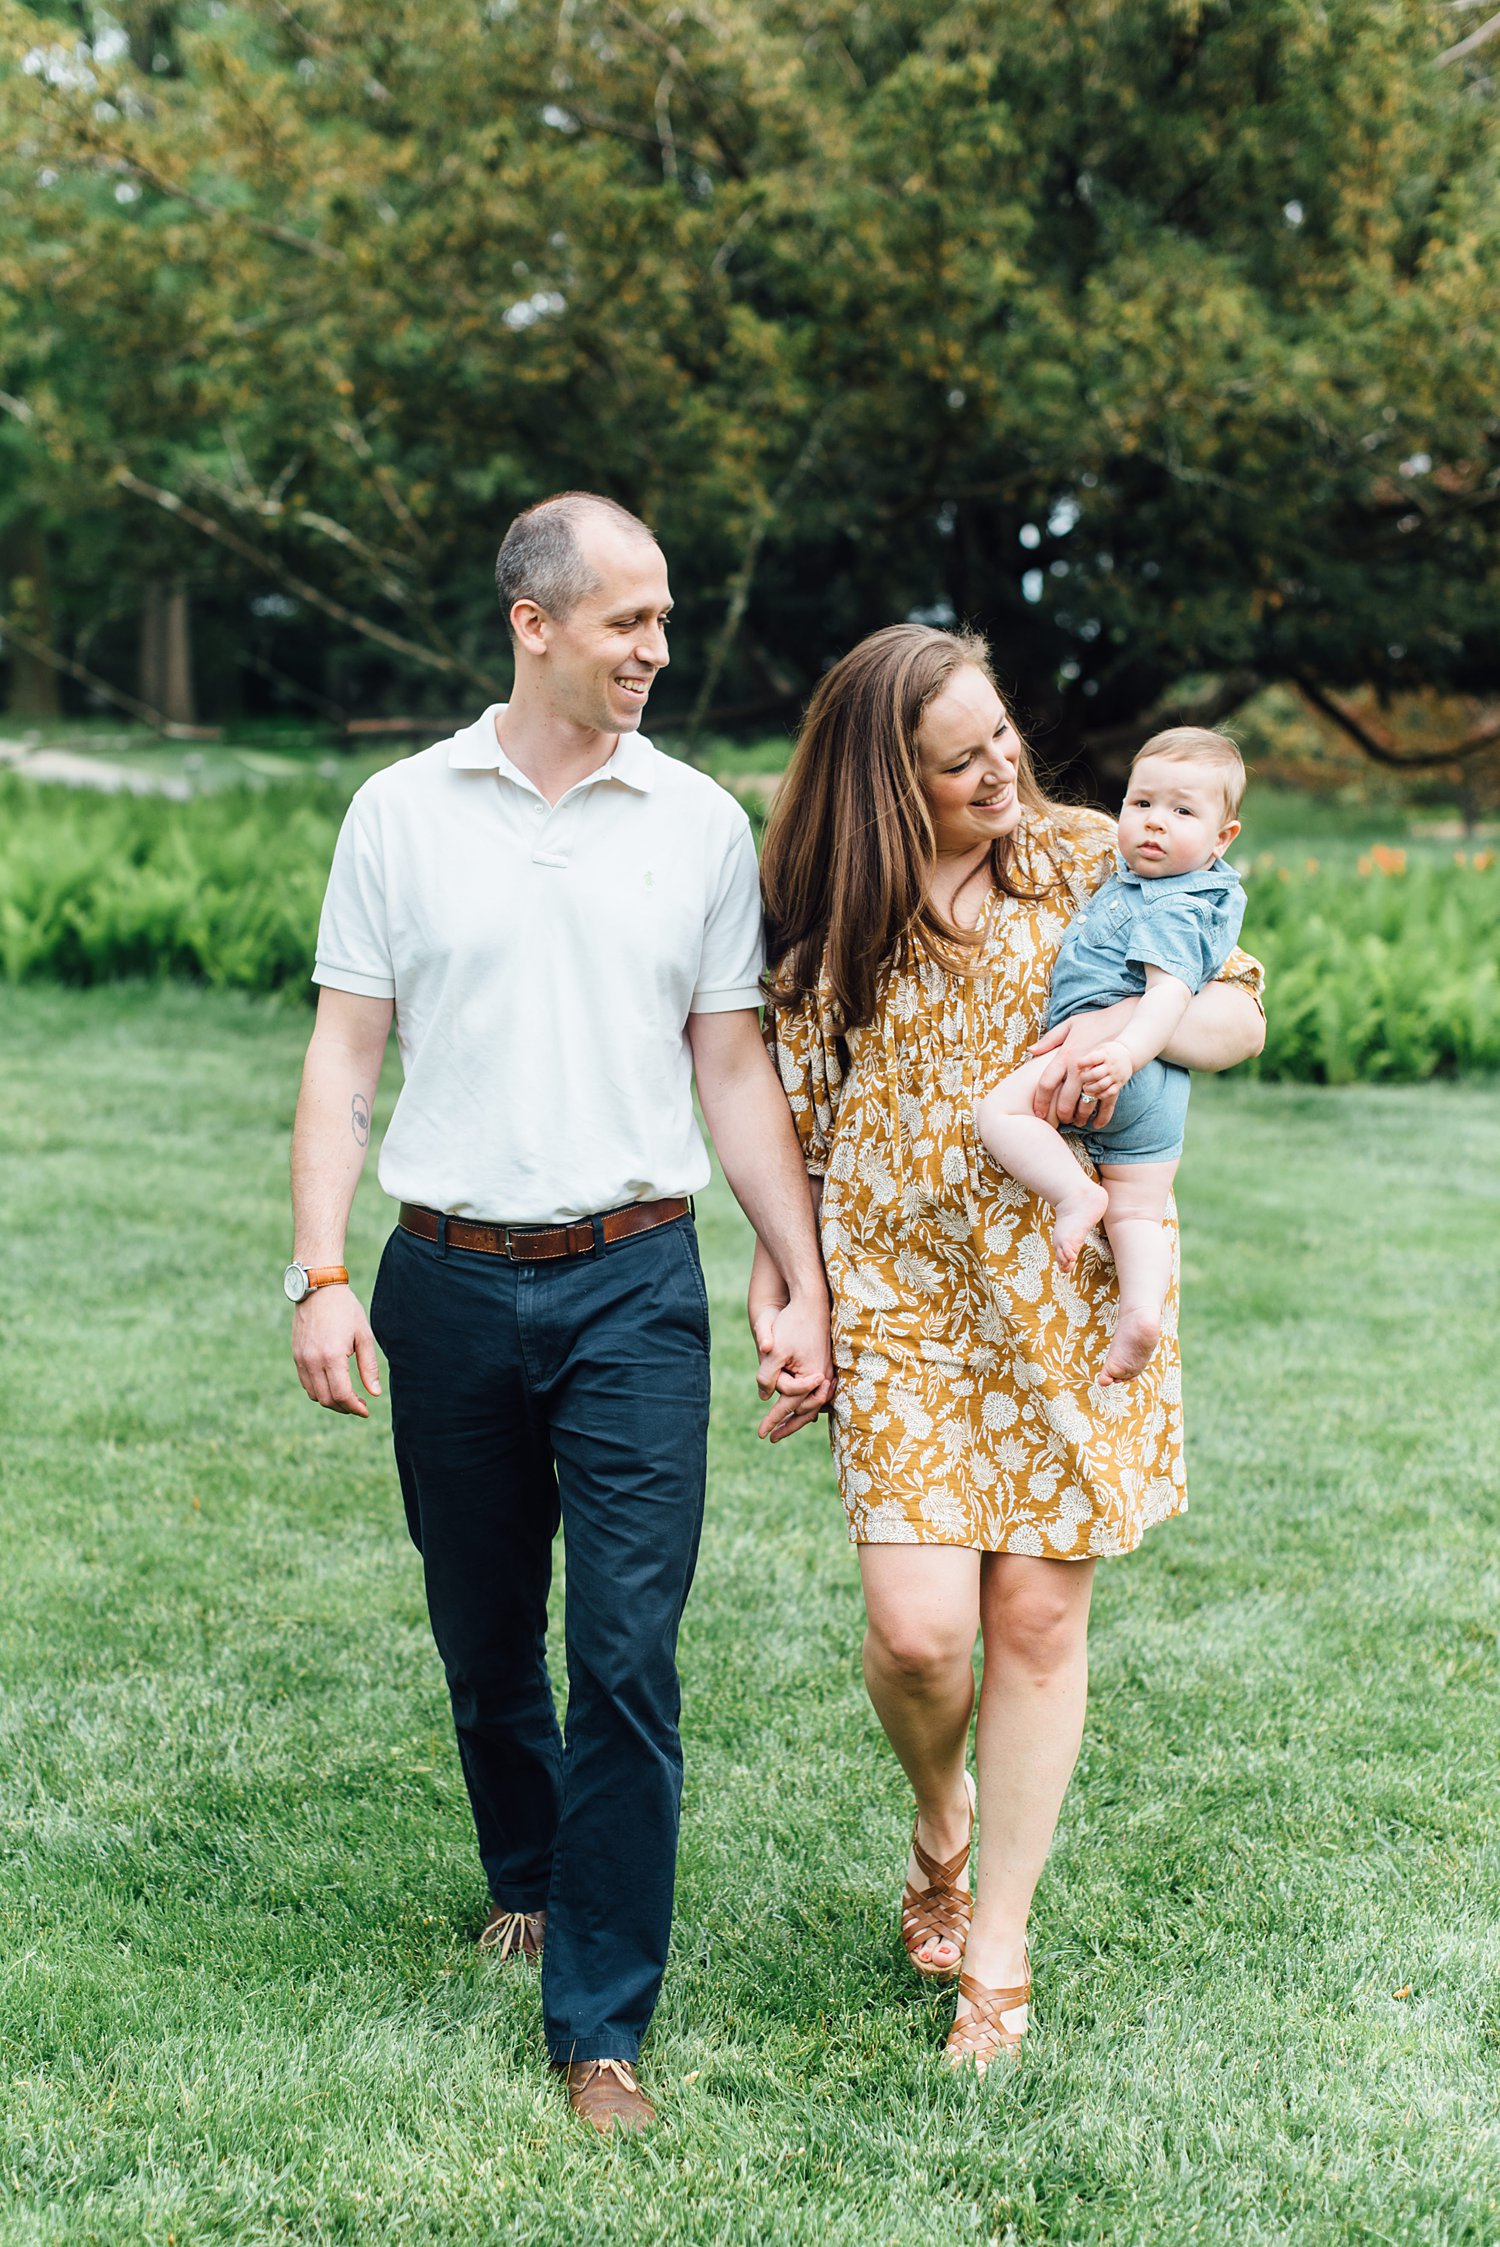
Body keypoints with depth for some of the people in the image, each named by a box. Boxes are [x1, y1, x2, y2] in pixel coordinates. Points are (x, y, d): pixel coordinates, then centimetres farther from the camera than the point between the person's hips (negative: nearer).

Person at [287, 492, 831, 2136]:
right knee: (484, 1638, 13)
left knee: (626, 1655, -7)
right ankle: (525, 1881, 40)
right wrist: (320, 1277, -5)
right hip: (449, 1278, 1)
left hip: (634, 1283, -1)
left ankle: (600, 2024, 2)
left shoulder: (699, 822, 4)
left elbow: (736, 1073, 7)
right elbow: (342, 1057, 4)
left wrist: (807, 1289, 2)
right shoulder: (403, 813, 3)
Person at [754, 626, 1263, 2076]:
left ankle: (999, 1944, 18)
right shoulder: (830, 922, 3)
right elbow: (792, 1116, 13)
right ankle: (937, 1824, 25)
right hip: (899, 1298, 0)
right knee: (917, 1628, -11)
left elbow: (1240, 1016, 5)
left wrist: (1136, 1022, -16)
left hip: (1067, 1294, 0)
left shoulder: (1092, 864, 3)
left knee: (1038, 1621, 2)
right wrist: (773, 1281, 7)